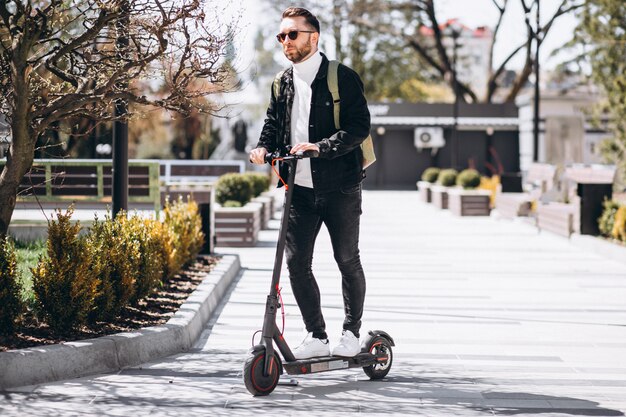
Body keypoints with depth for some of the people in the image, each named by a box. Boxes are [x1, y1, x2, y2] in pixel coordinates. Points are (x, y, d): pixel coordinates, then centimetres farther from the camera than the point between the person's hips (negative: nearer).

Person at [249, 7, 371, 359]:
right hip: (300, 188, 5)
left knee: (347, 260, 5)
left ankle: (352, 333, 20)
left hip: (339, 187, -5)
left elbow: (360, 126, -14)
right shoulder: (283, 84, 12)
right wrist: (264, 148, -5)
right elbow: (273, 125, 17)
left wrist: (321, 146, -26)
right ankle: (317, 337, 13)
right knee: (296, 261, 1)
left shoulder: (343, 78, -6)